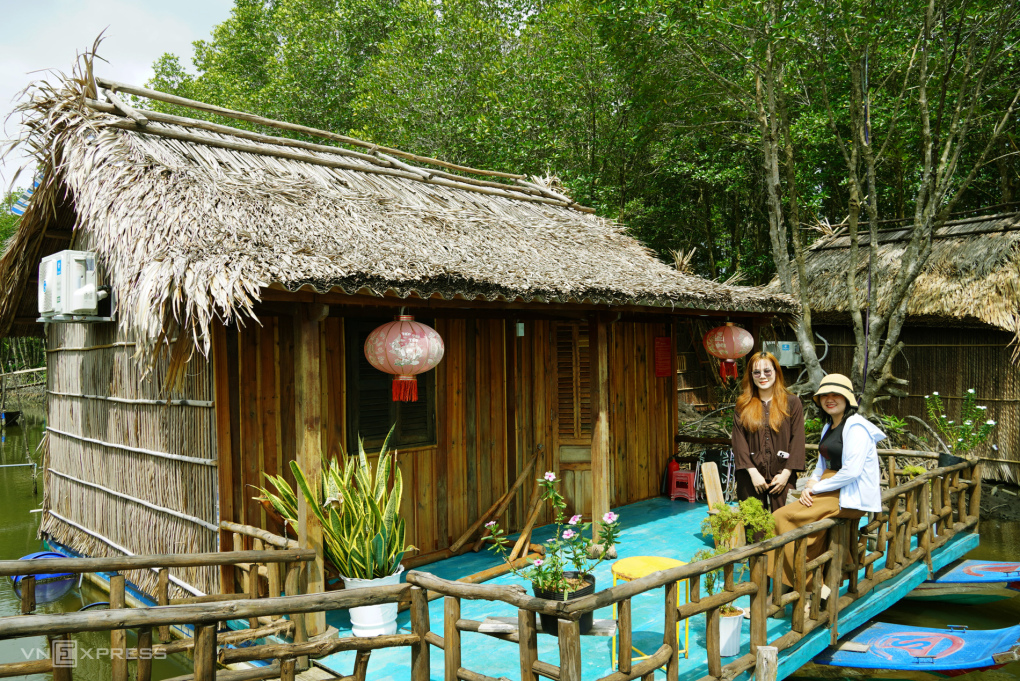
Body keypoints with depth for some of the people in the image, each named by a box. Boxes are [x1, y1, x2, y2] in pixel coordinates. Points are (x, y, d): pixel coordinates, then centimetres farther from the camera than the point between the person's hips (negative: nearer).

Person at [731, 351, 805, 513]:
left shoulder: (792, 403, 7)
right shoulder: (743, 405, 9)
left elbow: (797, 440, 2)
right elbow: (738, 441, 2)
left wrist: (786, 473, -7)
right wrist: (753, 472, -8)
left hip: (781, 476, -1)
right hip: (751, 476, 1)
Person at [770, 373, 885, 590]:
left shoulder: (856, 427, -13)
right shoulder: (828, 427, 17)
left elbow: (851, 471, -21)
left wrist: (816, 488, -14)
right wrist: (810, 484, 2)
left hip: (851, 497, -9)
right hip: (831, 489, 9)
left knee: (784, 517, -17)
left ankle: (809, 585, -6)